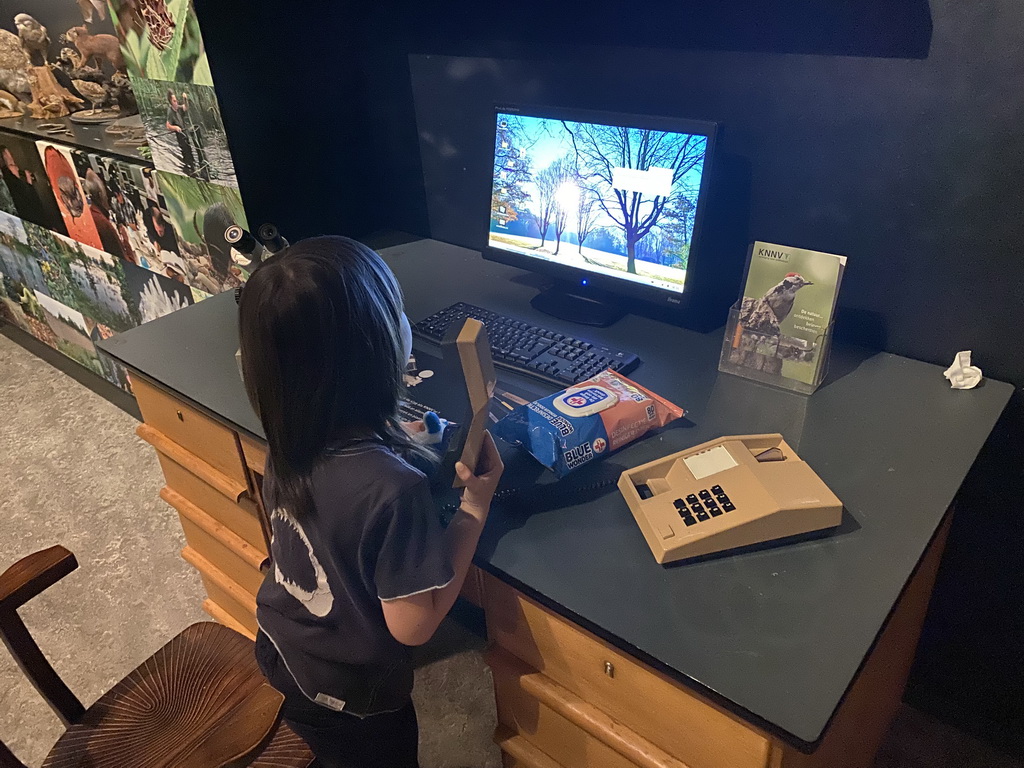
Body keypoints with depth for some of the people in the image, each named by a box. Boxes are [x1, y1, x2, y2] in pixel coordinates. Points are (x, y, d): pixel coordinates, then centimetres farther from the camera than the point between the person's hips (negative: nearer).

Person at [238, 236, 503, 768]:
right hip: (347, 701, -5)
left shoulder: (294, 438, -17)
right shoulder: (393, 487, -39)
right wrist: (474, 508, -21)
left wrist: (395, 443, -2)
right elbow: (413, 624, -27)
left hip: (279, 651, 6)